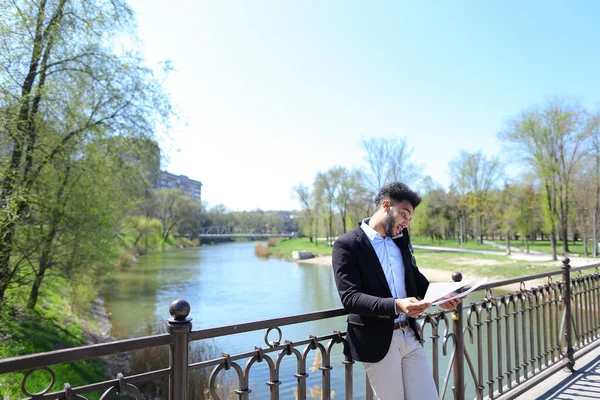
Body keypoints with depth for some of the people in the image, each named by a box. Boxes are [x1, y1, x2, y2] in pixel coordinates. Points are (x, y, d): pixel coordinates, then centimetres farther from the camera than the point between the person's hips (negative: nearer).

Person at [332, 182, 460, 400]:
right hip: (377, 341, -6)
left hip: (410, 335, 6)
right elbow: (350, 298, -21)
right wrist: (396, 306, -33)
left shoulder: (401, 238, 7)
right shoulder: (347, 244, -14)